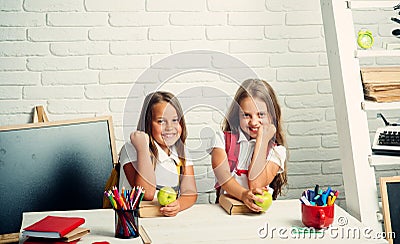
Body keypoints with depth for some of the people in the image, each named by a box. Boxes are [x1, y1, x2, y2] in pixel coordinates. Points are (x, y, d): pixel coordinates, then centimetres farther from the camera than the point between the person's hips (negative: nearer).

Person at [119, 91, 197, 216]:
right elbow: (147, 194, -16)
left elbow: (190, 192, 1)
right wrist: (142, 148, -19)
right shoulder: (131, 150, -7)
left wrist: (179, 205, -21)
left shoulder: (181, 152, 8)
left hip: (171, 218, 5)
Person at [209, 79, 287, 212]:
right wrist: (243, 194, -28)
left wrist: (262, 140, -8)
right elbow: (223, 176, -9)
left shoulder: (276, 150, 3)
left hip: (261, 208, -1)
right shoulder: (222, 139, 5)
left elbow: (255, 184, -10)